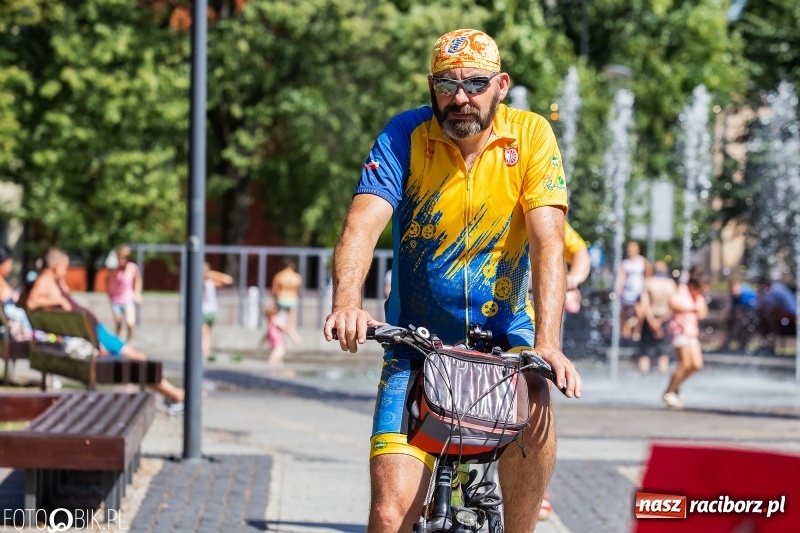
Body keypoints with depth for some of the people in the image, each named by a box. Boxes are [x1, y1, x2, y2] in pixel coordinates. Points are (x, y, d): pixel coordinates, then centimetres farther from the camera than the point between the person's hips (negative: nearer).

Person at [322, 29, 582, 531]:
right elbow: (363, 224, -22)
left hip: (503, 332, 0)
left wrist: (547, 343, -33)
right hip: (417, 344, 0)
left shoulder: (530, 136, -9)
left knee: (536, 411, -33)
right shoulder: (406, 136, -9)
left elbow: (548, 240, -19)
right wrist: (348, 301, -43)